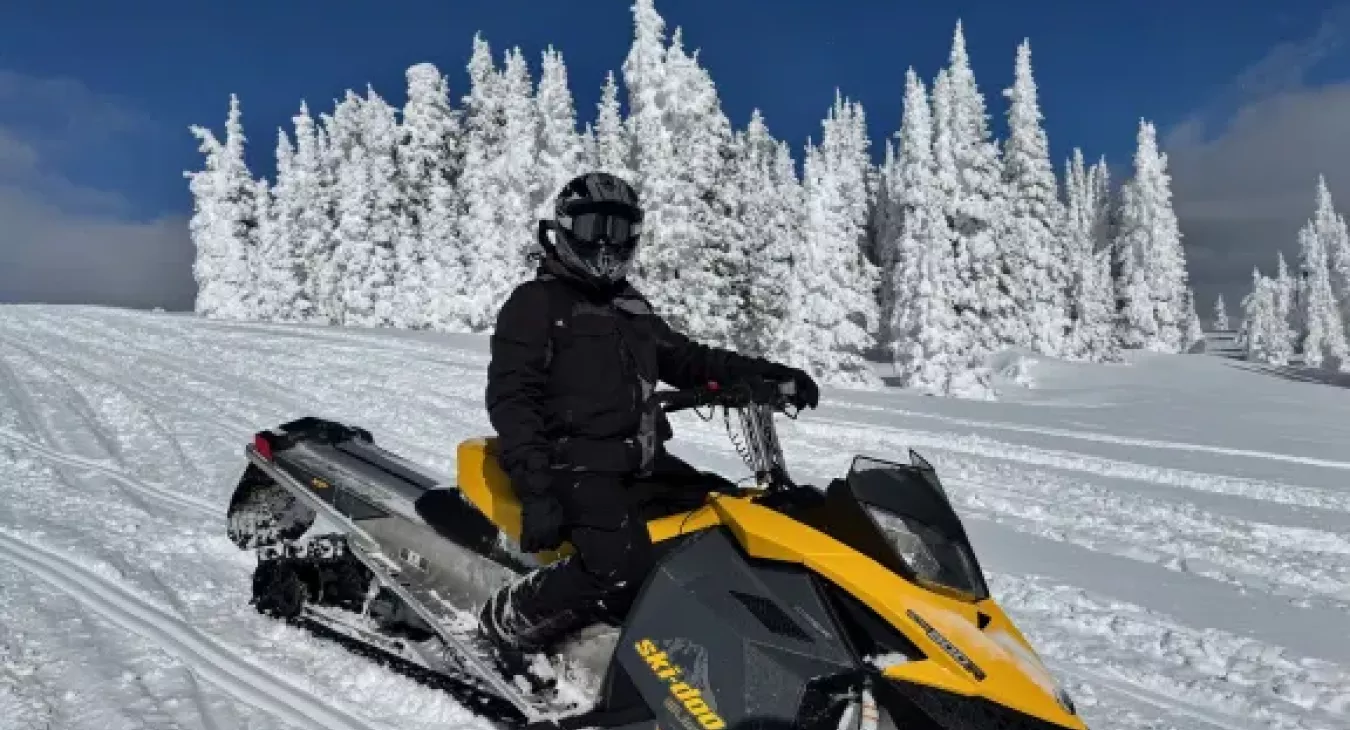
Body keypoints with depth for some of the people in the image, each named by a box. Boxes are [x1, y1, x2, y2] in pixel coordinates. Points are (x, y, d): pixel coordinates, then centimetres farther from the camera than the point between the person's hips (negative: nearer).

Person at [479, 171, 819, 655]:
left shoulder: (633, 309, 20)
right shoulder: (534, 303, -3)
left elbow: (689, 360, 25)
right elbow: (510, 399, -11)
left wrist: (767, 373, 10)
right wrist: (535, 489, -23)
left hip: (643, 460, 8)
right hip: (576, 465, -8)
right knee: (625, 572, -29)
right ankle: (506, 619, -12)